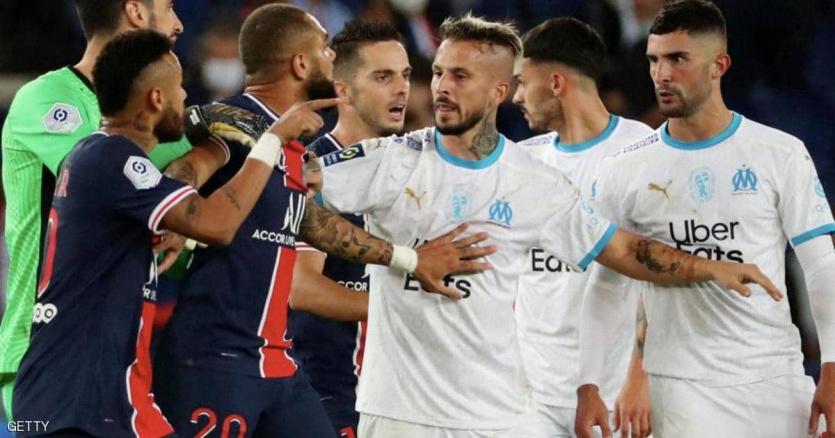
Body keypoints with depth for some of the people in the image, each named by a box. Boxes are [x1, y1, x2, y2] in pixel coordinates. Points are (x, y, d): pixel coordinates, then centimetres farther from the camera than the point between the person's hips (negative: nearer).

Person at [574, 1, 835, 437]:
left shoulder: (781, 155, 0)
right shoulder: (625, 171, 4)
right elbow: (604, 289, 8)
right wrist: (588, 388, 0)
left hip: (776, 383, 0)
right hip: (681, 385, 0)